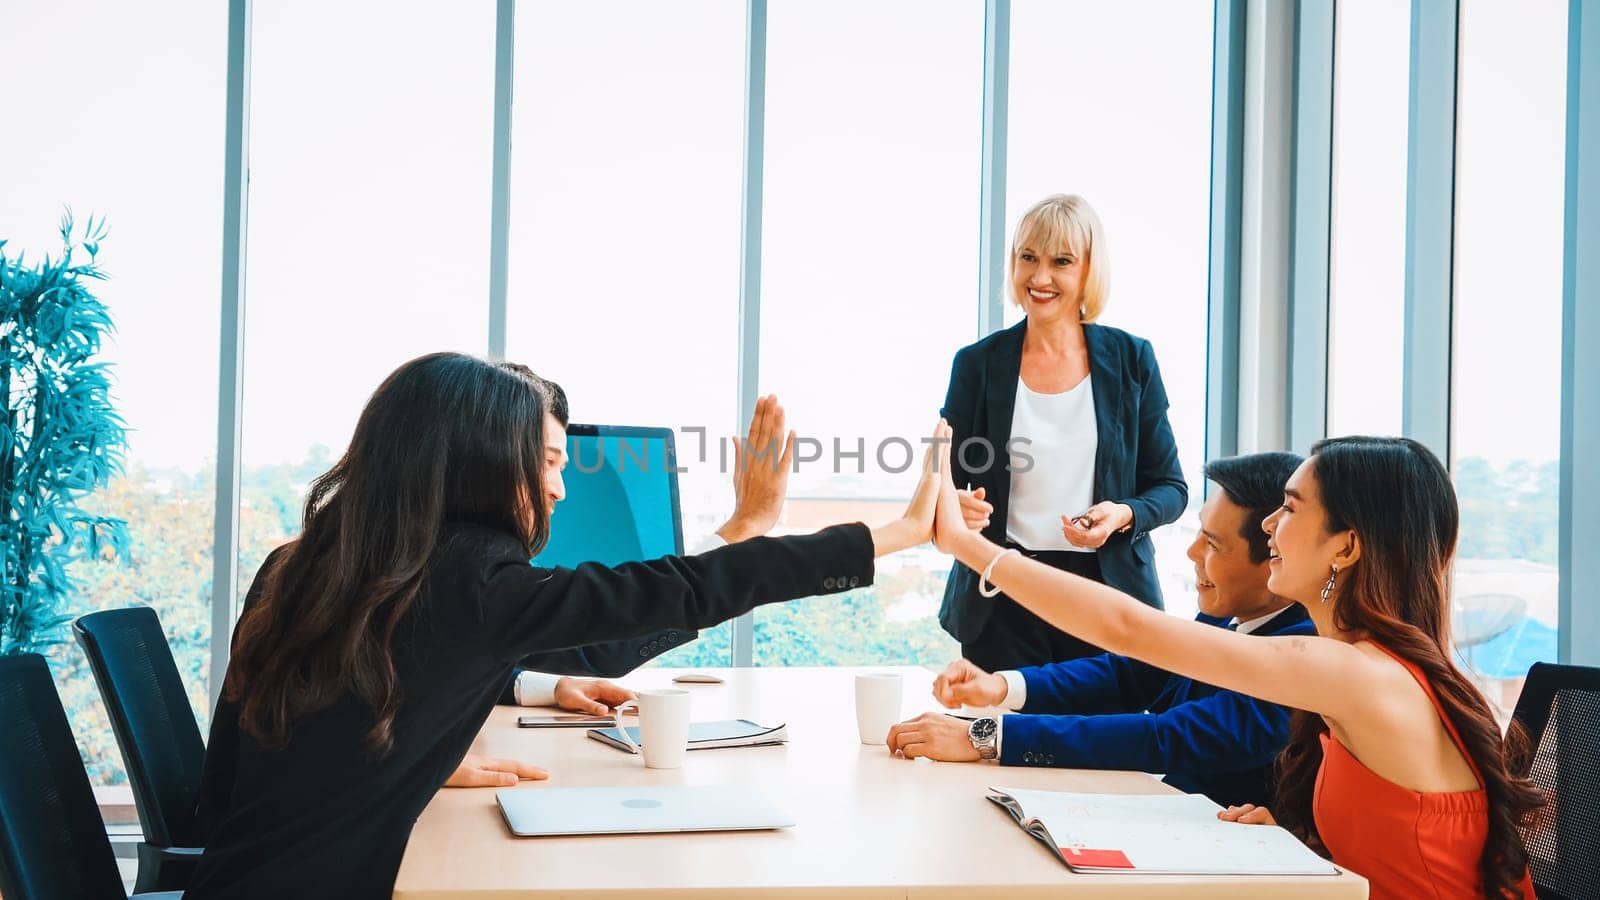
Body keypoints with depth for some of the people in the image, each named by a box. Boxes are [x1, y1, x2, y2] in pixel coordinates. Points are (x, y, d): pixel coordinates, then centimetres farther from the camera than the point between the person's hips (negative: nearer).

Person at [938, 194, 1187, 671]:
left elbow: (1170, 488, 6)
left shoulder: (1131, 359, 2)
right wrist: (955, 506, -19)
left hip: (1108, 593, 0)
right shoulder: (978, 363, 2)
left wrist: (1124, 515, -14)